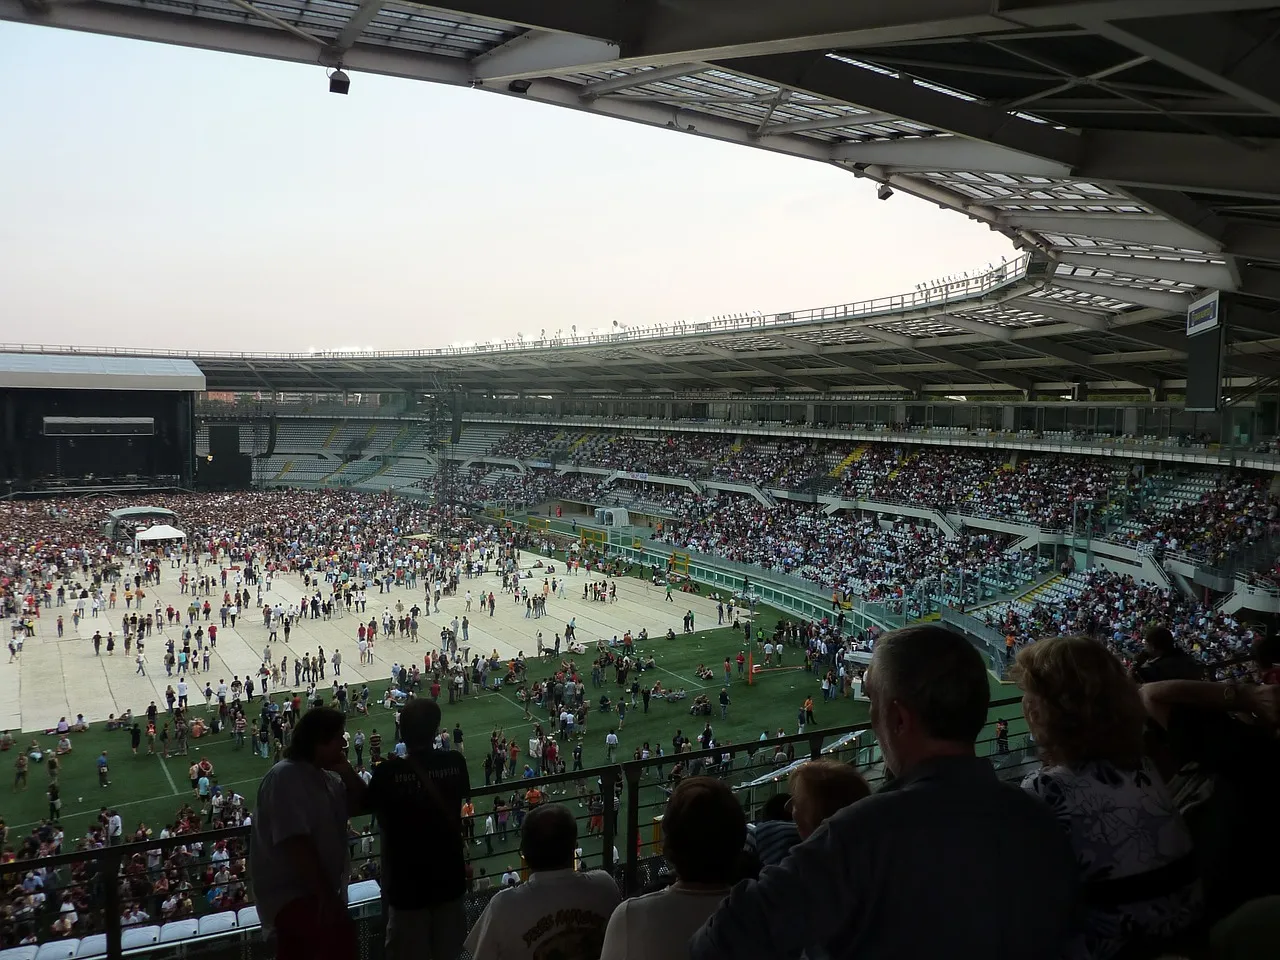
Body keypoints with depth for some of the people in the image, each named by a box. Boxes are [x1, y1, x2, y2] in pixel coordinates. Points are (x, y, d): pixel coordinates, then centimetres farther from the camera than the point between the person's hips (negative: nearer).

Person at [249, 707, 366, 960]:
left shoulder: (325, 776, 10)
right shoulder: (285, 777, -18)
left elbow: (361, 805, 11)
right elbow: (295, 842, -26)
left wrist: (347, 773, -5)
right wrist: (326, 894, -29)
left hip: (317, 890, 9)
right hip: (289, 892, -9)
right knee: (341, 937, -32)